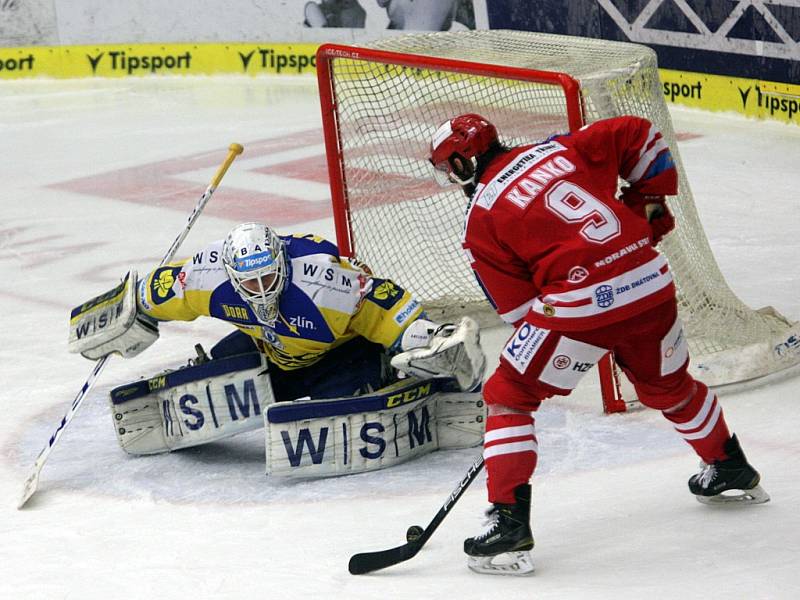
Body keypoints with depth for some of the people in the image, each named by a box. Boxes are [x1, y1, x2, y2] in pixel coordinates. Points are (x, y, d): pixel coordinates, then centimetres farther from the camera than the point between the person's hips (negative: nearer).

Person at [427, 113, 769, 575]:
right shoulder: (560, 149, 14)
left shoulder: (482, 219, 4)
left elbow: (519, 306, 5)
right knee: (669, 385, 32)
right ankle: (732, 469, 51)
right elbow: (641, 138, 14)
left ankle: (510, 521, -2)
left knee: (508, 396, 8)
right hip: (651, 284, 6)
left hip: (581, 305, -6)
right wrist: (649, 204, 24)